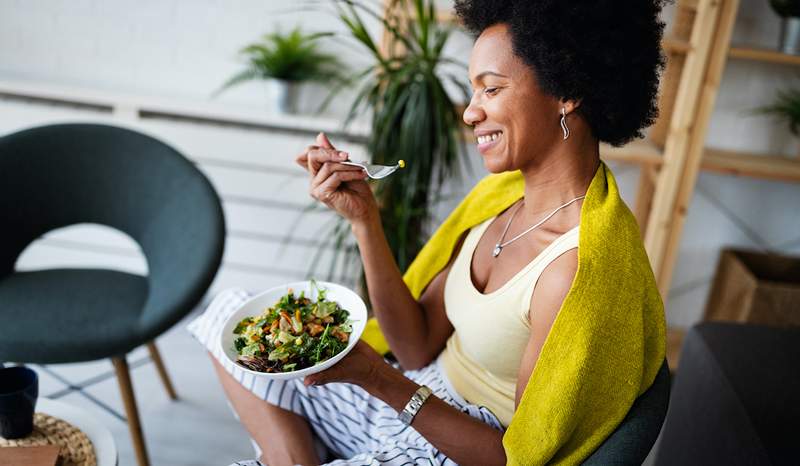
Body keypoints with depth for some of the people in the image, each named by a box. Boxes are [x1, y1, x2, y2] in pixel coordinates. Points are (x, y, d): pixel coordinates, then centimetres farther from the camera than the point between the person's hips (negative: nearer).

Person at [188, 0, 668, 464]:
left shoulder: (579, 268, -28)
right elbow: (419, 347, -3)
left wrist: (377, 377, -27)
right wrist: (364, 217, -12)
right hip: (420, 393, 8)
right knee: (232, 312, 10)